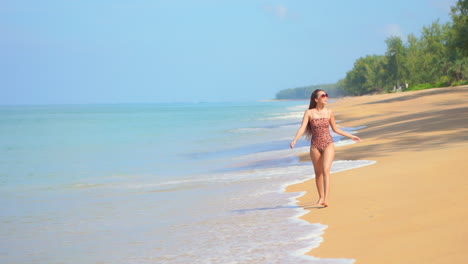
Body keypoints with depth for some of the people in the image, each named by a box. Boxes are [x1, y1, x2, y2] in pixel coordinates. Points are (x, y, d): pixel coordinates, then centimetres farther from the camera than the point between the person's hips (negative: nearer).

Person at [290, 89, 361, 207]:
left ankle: (326, 199, -22)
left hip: (328, 144, 0)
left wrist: (351, 136, 20)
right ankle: (321, 197, 25)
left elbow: (335, 129, 16)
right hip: (315, 145, 0)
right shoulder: (309, 113, -2)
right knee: (318, 172, 10)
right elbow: (302, 128, -10)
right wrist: (295, 140, -26)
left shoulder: (329, 112, 4)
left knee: (326, 170, -15)